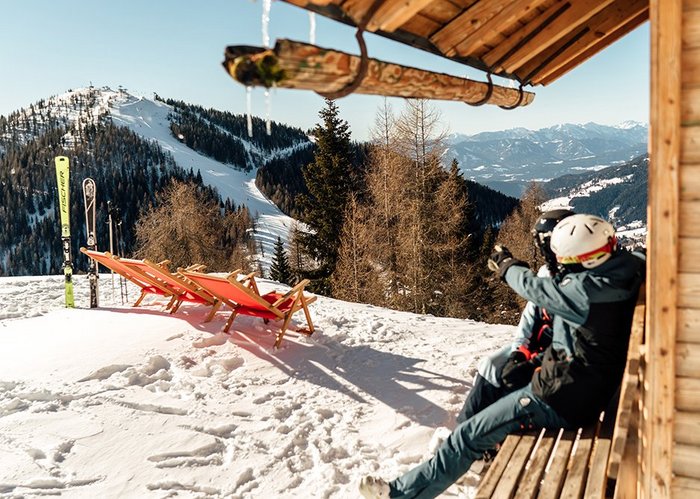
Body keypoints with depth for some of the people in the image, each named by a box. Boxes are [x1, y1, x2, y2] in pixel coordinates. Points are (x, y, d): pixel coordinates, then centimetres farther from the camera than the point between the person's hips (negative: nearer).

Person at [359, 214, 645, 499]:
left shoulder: (589, 290, -29)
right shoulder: (622, 272, -4)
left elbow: (538, 290, -15)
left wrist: (508, 267, 5)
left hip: (561, 399, -9)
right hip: (591, 389, 9)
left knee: (469, 436, -2)